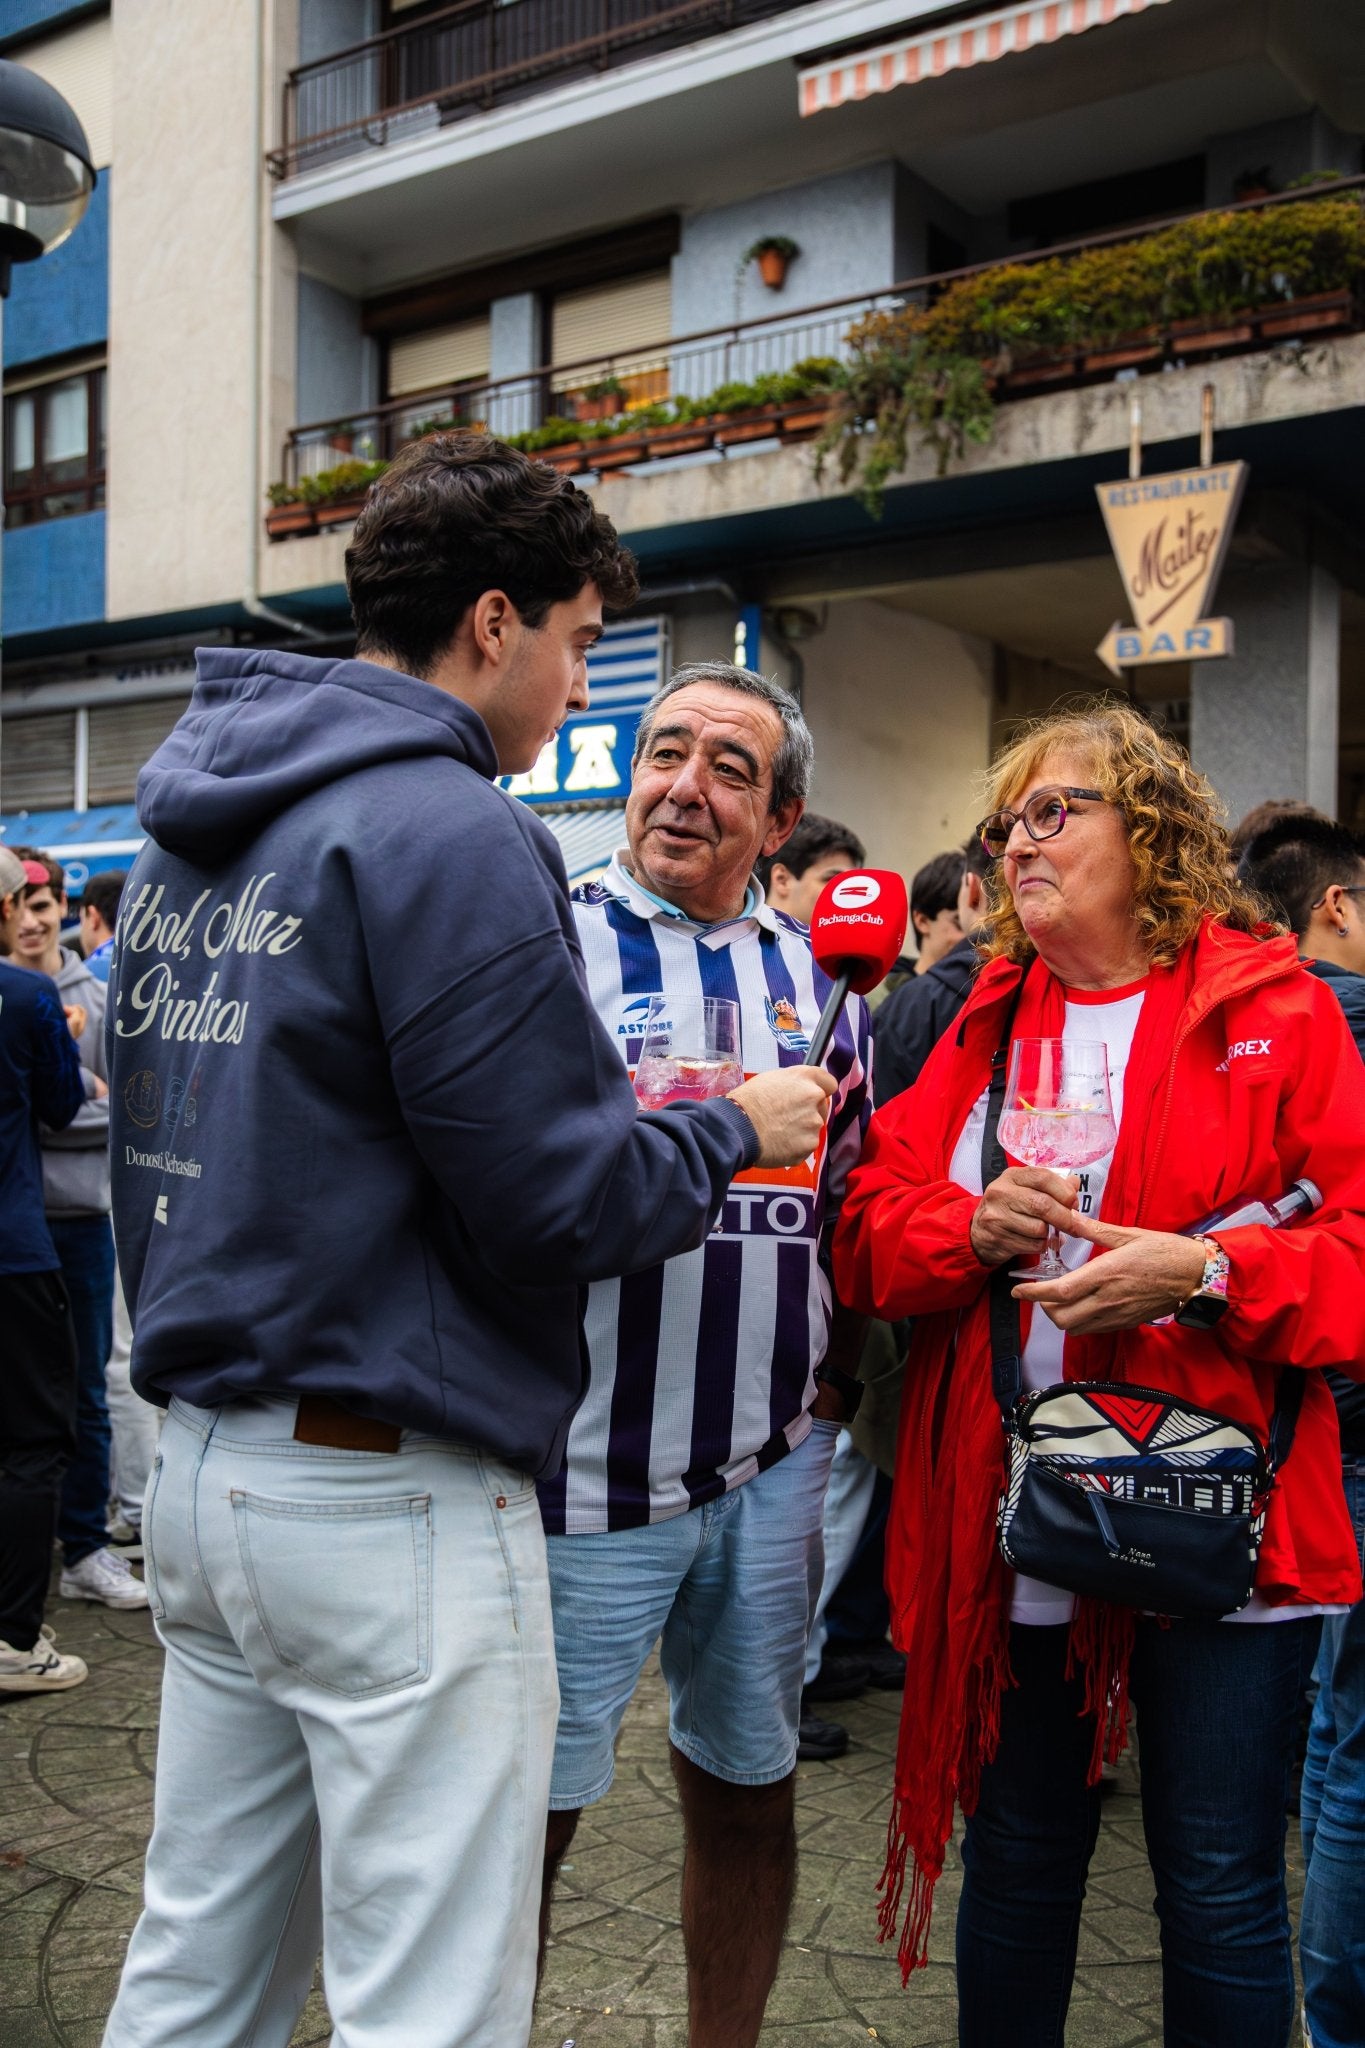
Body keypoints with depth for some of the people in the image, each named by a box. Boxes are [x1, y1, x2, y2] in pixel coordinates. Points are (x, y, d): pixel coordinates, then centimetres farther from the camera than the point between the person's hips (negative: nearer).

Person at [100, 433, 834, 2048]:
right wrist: (738, 1126, 0)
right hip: (388, 1492, -9)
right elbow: (561, 1198, -18)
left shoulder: (191, 833, 13)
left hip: (201, 1468, 9)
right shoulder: (442, 827, -16)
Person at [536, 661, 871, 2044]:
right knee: (528, 1811, 7)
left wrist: (839, 1351, 10)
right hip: (582, 1462, -4)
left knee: (747, 1786, 19)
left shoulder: (815, 978, 10)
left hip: (771, 1463, 5)